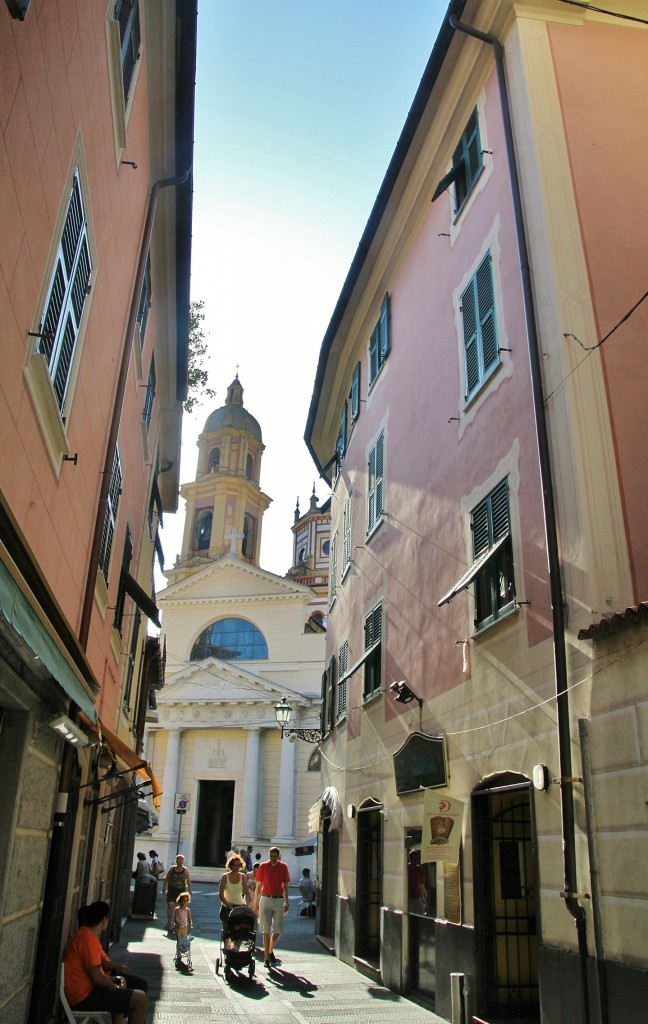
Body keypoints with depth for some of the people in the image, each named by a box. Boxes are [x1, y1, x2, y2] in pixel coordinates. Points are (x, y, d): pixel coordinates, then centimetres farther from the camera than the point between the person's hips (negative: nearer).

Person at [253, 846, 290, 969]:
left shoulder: (283, 867, 2)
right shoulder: (263, 866, -2)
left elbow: (286, 886, 7)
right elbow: (258, 886, 2)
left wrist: (286, 903, 4)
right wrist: (255, 903, 1)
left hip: (279, 900, 2)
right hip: (266, 899, -2)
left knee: (278, 930, 1)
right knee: (266, 930, -1)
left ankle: (270, 950, 27)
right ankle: (266, 958, 7)